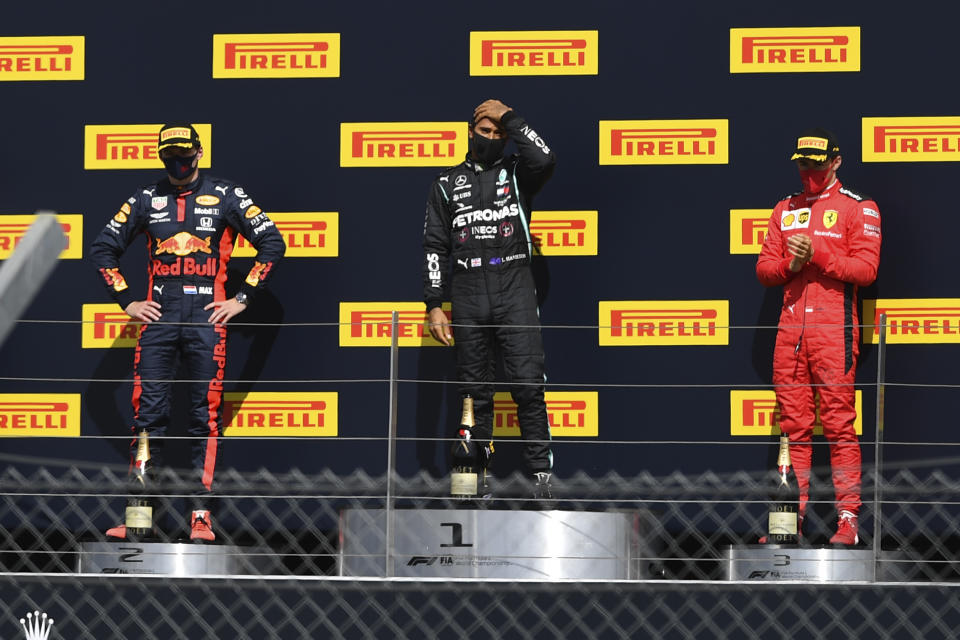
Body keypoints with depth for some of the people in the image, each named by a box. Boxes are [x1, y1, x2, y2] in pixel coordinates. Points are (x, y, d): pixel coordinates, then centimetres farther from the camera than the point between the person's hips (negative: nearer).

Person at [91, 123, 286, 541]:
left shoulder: (225, 196, 5)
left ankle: (201, 515, -1)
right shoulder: (146, 199, 12)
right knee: (147, 413, -2)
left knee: (206, 416, -3)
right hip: (157, 317, 2)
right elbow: (103, 249, 17)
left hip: (206, 317, -2)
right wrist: (127, 301, 8)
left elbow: (272, 243, 5)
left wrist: (242, 298, 0)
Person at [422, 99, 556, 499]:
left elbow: (544, 160, -14)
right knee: (475, 391, 3)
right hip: (468, 295, 2)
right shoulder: (447, 184, 15)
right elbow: (435, 247, 11)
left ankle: (541, 473, -11)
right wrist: (434, 306, 2)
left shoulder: (517, 174, 11)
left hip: (515, 290, -2)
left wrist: (508, 118, -4)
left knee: (528, 384, -11)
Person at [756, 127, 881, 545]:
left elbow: (865, 268, -6)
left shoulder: (859, 208, 4)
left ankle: (848, 519, -7)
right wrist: (788, 264, -6)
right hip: (790, 327, 5)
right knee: (793, 425, 4)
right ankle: (791, 518, 7)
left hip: (834, 329, -5)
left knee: (839, 424, -8)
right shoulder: (785, 209, 20)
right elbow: (764, 267, 15)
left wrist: (817, 253, -16)